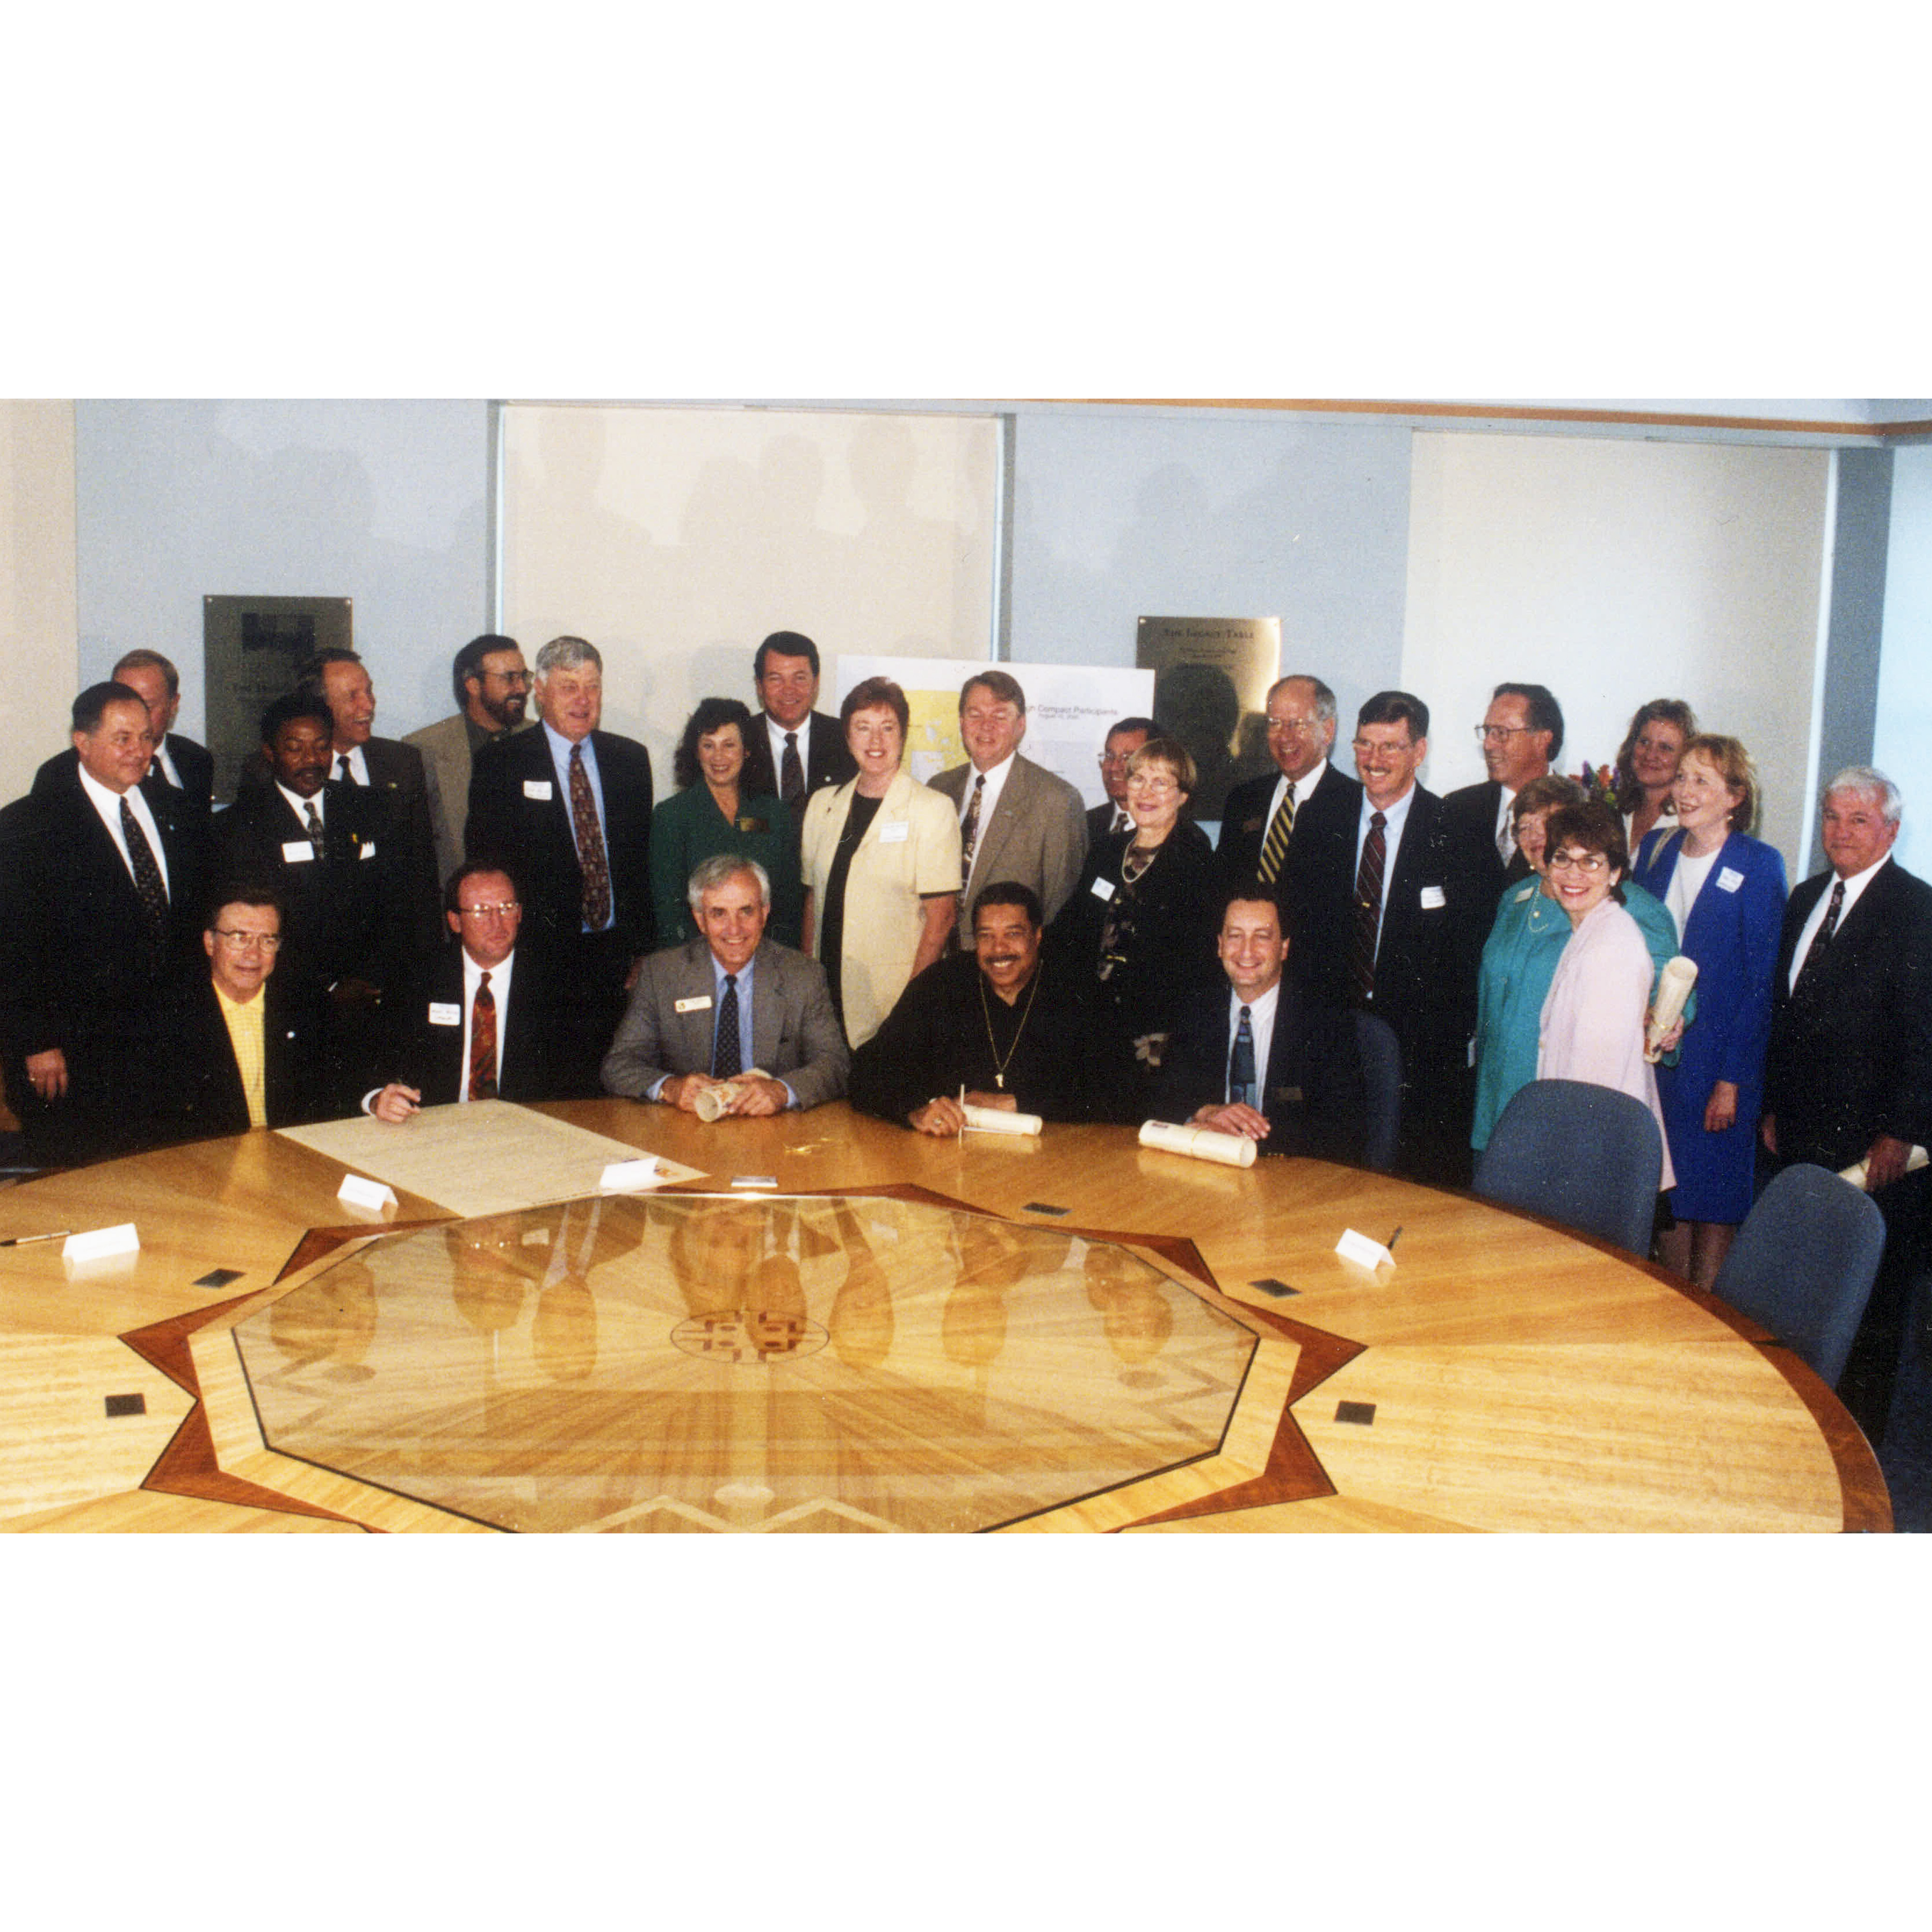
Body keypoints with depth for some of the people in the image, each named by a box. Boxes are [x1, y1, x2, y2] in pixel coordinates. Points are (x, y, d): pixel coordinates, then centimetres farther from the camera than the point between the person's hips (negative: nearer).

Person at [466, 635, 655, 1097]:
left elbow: (642, 859, 14)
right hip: (542, 959, -3)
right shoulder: (499, 763, 1)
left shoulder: (630, 759, 12)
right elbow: (485, 864, 0)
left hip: (615, 956, 3)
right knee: (545, 1100, -4)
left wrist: (640, 947, 8)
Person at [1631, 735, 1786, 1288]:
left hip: (1719, 1059, -5)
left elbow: (1762, 982, -9)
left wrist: (1733, 1079, -13)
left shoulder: (1759, 866, -8)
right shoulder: (1656, 849, 7)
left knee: (1713, 1200, 3)